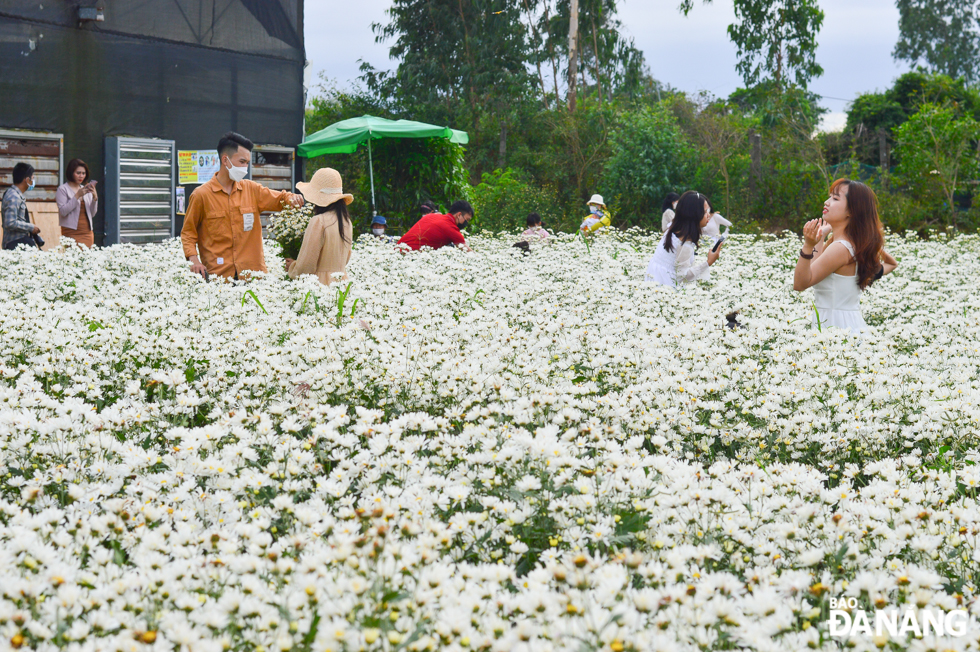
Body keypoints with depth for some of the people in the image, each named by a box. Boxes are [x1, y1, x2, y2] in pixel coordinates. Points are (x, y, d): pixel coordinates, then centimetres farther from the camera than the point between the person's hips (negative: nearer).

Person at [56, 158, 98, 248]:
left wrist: (95, 197, -3)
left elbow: (92, 213, 12)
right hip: (71, 233, -5)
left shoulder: (86, 189, 16)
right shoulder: (62, 189, 0)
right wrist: (77, 196, -16)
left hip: (87, 233, 5)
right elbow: (63, 211, -12)